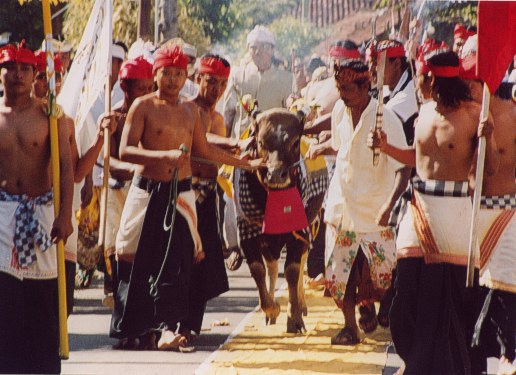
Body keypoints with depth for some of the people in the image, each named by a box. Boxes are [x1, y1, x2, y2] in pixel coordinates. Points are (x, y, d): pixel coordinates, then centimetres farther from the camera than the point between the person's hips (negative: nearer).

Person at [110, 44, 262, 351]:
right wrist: (165, 155, -27)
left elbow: (204, 149, 25)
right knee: (143, 261, -1)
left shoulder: (191, 110, 12)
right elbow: (126, 151, -14)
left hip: (181, 192, 4)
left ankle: (165, 329, -13)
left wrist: (245, 164, 30)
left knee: (177, 262, -9)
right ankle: (145, 330, 9)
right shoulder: (143, 106, -4)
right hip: (149, 190, -4)